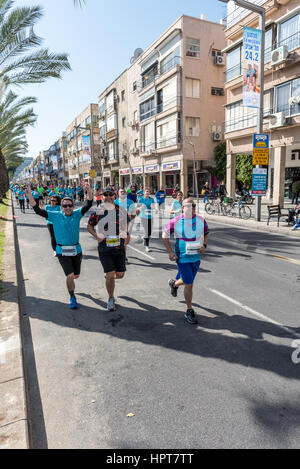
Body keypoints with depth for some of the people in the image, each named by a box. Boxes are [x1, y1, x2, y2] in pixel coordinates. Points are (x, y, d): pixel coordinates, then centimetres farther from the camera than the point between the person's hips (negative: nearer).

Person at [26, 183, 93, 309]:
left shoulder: (77, 214, -1)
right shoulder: (55, 216, -4)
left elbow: (88, 205, -13)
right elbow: (38, 211, -11)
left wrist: (90, 193, -30)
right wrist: (30, 198, -25)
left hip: (76, 250, 3)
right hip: (62, 251, -3)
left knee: (76, 275, 15)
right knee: (70, 276, -12)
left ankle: (69, 284, 51)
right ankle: (72, 298, 8)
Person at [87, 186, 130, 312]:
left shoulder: (121, 210, 3)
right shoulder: (97, 211, -3)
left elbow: (127, 222, 20)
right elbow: (89, 226, 9)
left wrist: (125, 235, 6)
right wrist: (97, 236, -7)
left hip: (119, 246, 3)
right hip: (104, 248, -2)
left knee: (120, 275, 6)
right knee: (111, 275, -6)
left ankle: (108, 276, 42)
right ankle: (111, 299, 16)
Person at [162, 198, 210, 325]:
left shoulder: (201, 220, -1)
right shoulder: (176, 221, -11)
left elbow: (206, 233, 16)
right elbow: (165, 235, -1)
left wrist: (204, 245, -2)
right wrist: (170, 252, -8)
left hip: (196, 256, 4)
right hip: (183, 257, -4)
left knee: (187, 280, 18)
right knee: (189, 284, -3)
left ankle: (174, 283, 54)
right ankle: (189, 311, 14)